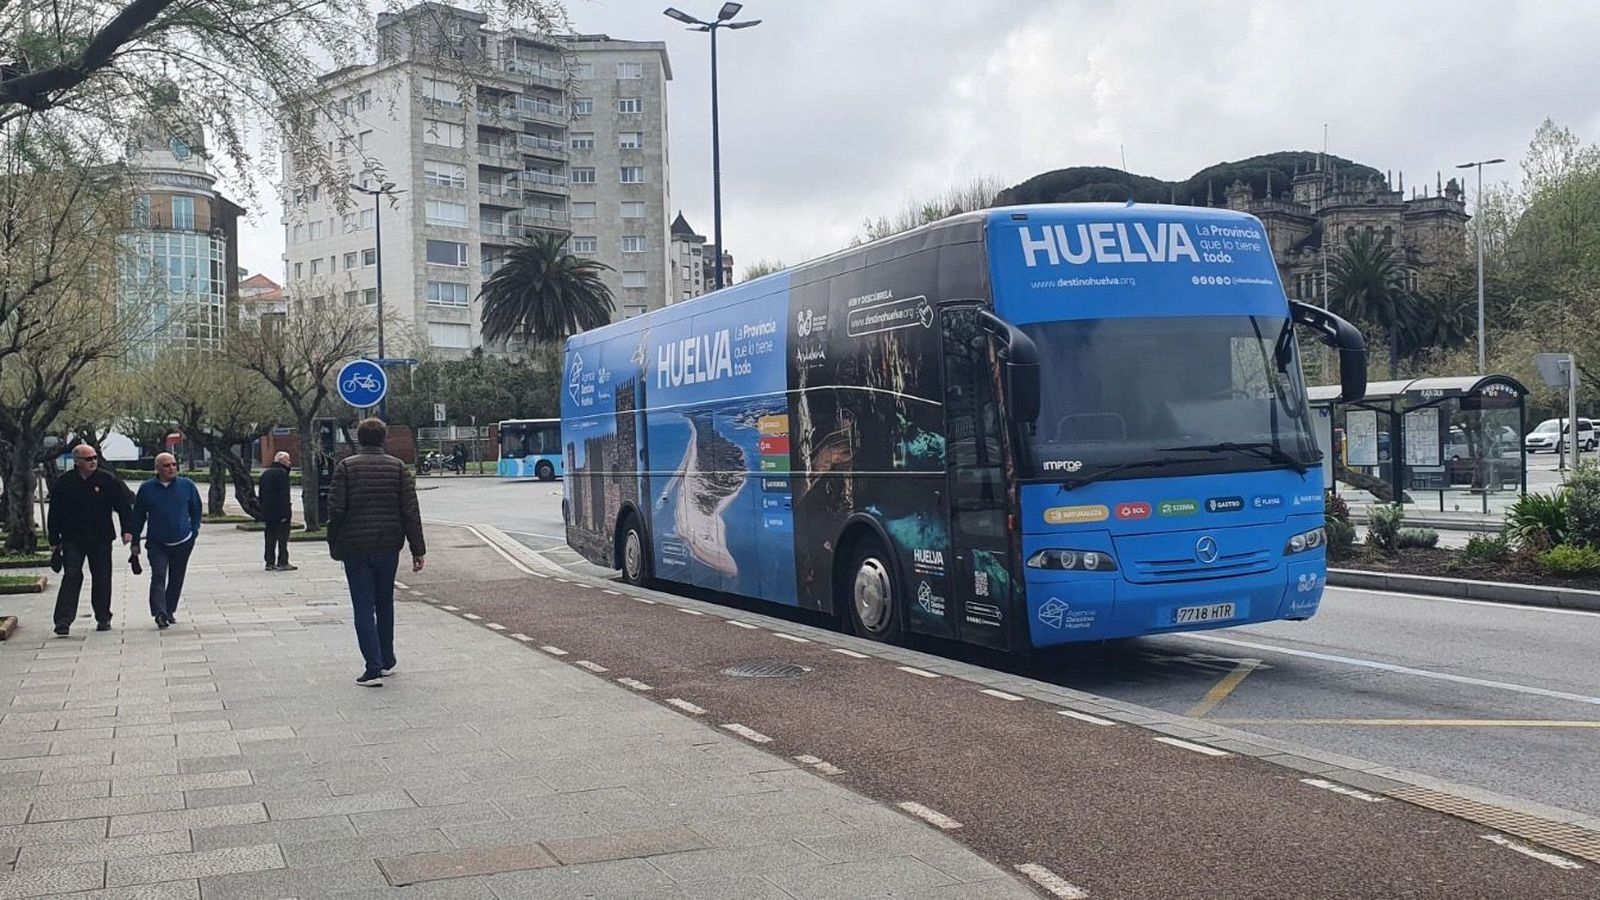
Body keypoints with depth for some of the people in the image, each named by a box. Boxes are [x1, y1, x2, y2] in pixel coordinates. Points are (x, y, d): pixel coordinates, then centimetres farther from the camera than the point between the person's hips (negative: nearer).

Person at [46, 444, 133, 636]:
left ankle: (103, 618, 18)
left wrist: (127, 530, -8)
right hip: (72, 539, -1)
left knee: (102, 578, 6)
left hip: (101, 540, 1)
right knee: (71, 576, -9)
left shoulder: (108, 481, 1)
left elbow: (123, 506, 3)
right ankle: (63, 620, -10)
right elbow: (54, 513, 6)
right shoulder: (63, 483, 1)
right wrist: (54, 541, 5)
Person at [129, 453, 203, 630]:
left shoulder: (187, 485, 0)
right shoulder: (147, 489, -2)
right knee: (158, 576, -17)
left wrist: (194, 531, 4)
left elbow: (196, 510, 12)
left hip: (183, 542, 2)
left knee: (176, 579, 10)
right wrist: (135, 542, 5)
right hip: (157, 544, -2)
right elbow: (138, 516, 6)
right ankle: (160, 613, -25)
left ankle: (169, 611, 26)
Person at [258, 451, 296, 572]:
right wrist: (286, 512, -18)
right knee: (282, 537, -4)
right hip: (280, 512, -8)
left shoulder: (265, 473, 16)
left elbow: (261, 495, 19)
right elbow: (284, 495, -17)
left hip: (267, 512, 8)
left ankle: (270, 563, 10)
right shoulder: (282, 473, -11)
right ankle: (282, 563, -5)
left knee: (270, 538, 10)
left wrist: (262, 513, 21)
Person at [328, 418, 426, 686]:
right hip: (388, 546, 2)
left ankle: (374, 668, -9)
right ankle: (387, 661, 26)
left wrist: (335, 546, 3)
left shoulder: (346, 467, -4)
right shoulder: (398, 467, 1)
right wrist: (418, 550, 2)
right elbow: (411, 511, -2)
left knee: (363, 607, 0)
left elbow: (335, 510, -8)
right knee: (385, 603, 18)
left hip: (355, 548, -2)